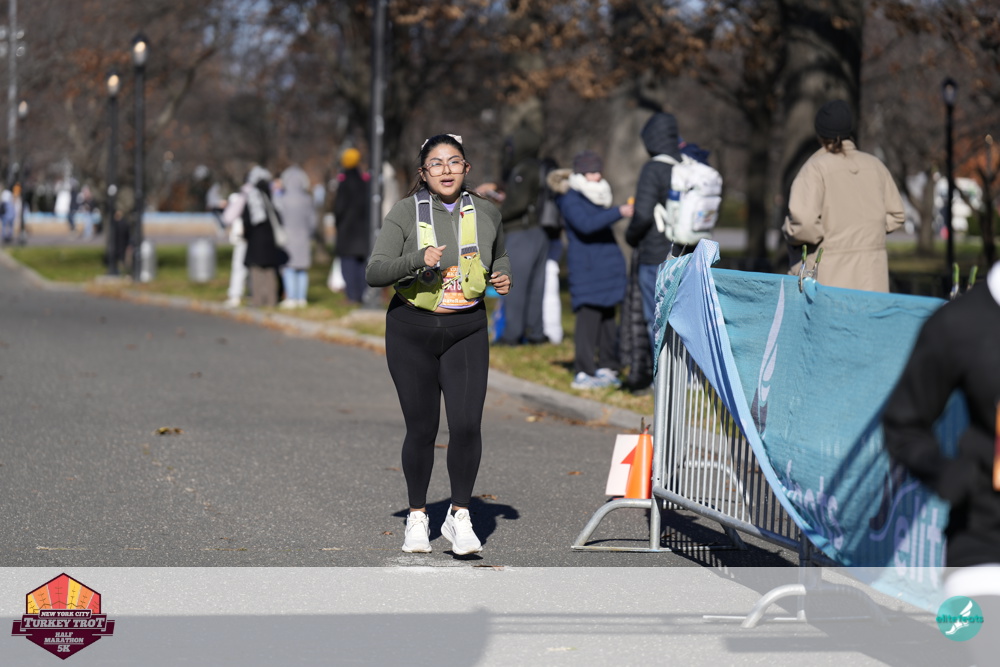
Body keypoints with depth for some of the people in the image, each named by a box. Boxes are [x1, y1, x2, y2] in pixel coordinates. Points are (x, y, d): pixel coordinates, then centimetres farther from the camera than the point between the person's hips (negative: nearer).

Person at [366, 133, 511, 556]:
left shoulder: (486, 213, 3)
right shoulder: (406, 212, -6)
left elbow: (499, 255, 24)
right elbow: (374, 273, -11)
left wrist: (502, 276, 2)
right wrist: (418, 260, -26)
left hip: (466, 331, 1)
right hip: (412, 331, -1)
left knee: (467, 425, -12)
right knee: (421, 429, 4)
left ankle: (459, 517, 4)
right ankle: (417, 517, 22)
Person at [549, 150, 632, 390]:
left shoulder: (595, 197, 18)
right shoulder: (571, 200, -10)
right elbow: (585, 225, -27)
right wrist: (618, 212, -32)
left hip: (607, 265, 9)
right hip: (586, 267, -9)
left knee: (607, 316, 9)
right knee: (588, 316, -12)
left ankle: (606, 368, 15)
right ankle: (583, 373, -12)